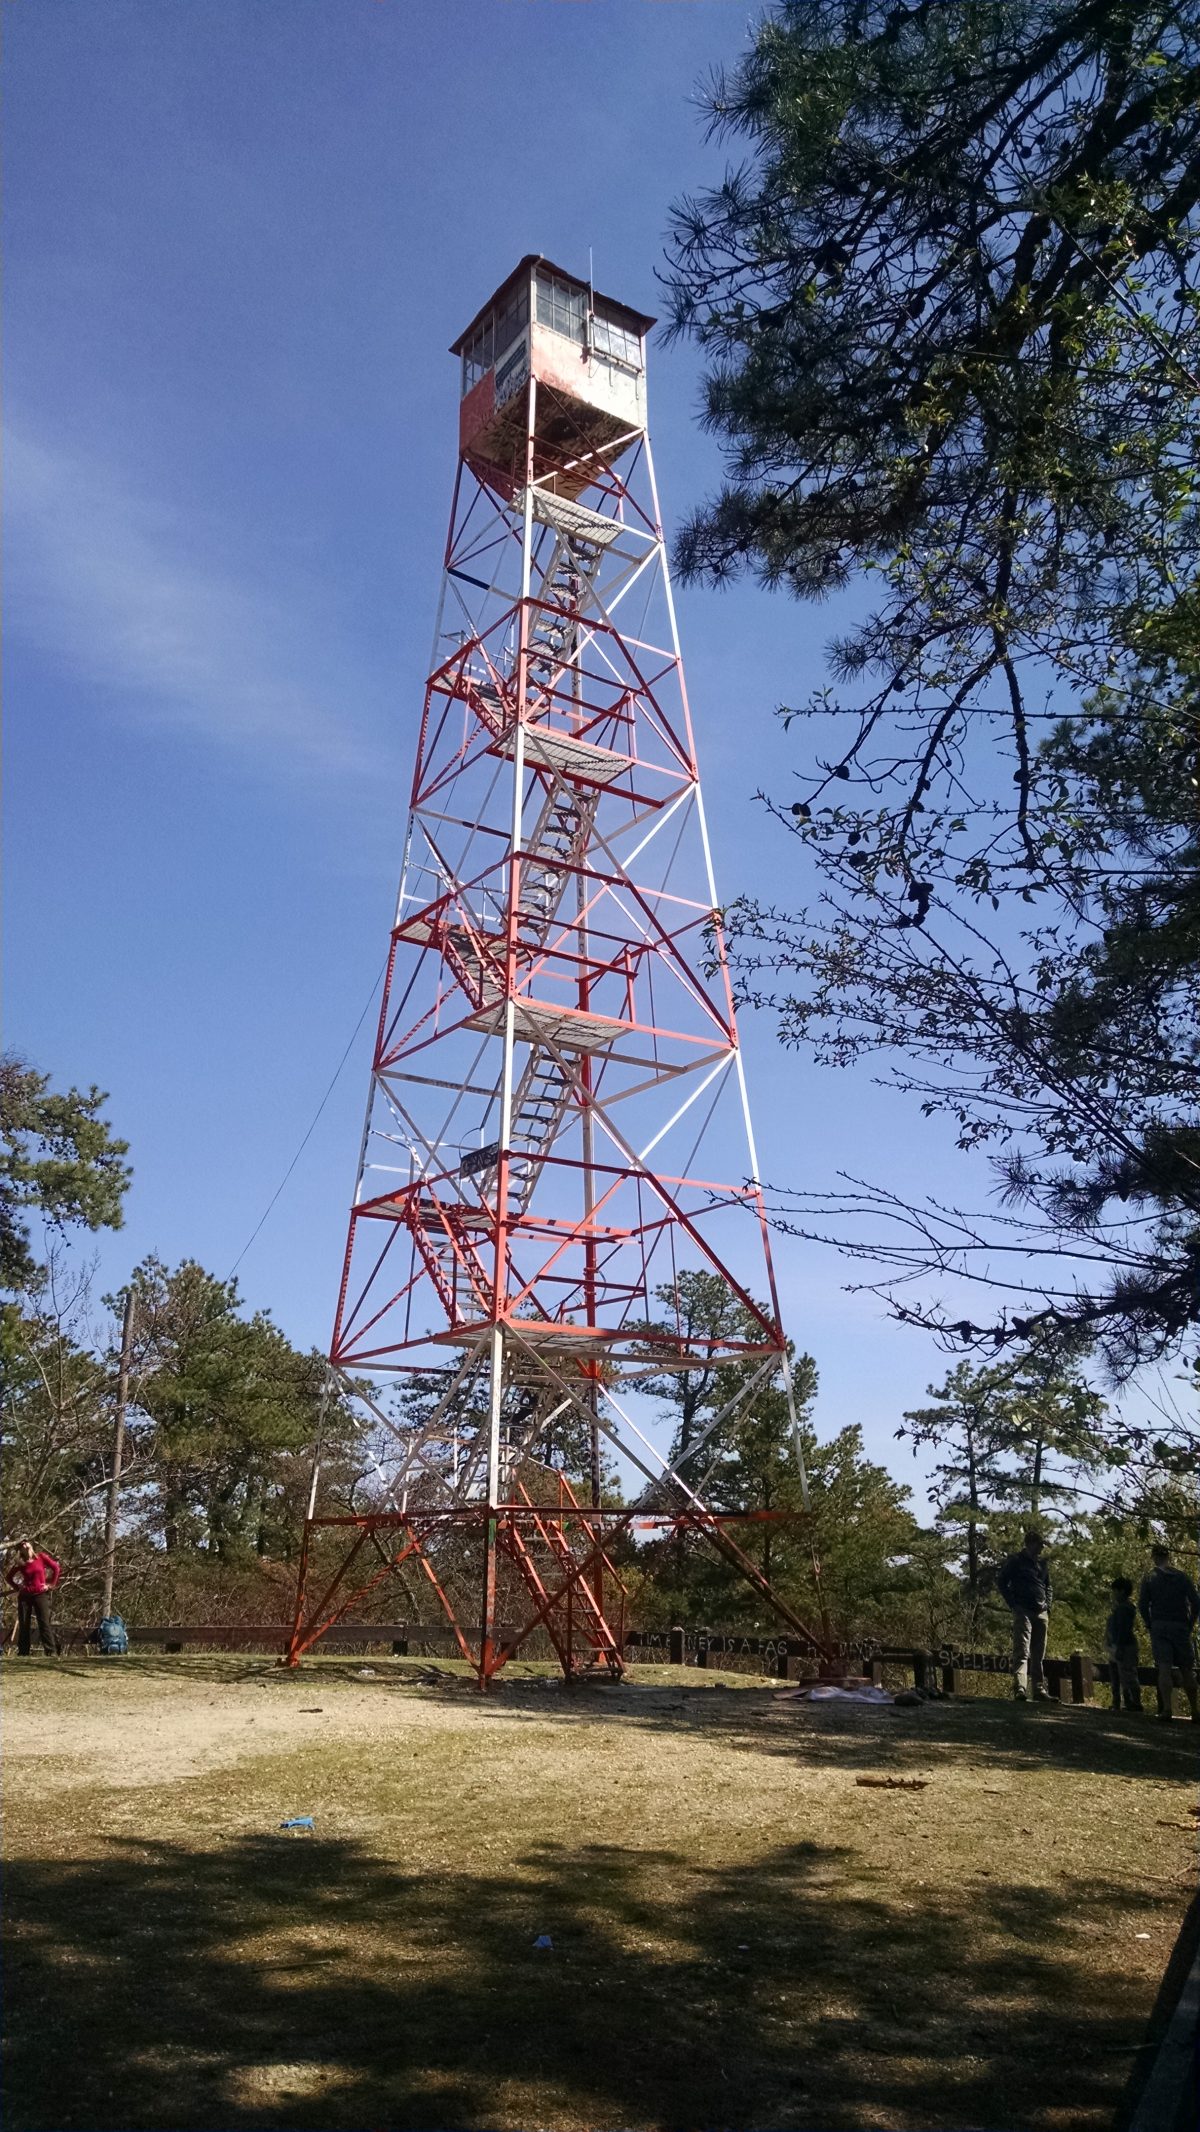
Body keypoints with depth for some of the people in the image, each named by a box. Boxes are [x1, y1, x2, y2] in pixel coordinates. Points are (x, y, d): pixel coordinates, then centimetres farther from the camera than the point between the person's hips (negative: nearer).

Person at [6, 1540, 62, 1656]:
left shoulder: (41, 1558, -2)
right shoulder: (20, 1564, 2)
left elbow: (57, 1568, 3)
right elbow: (9, 1577, 16)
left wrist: (51, 1584, 1)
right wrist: (17, 1588, 4)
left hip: (41, 1595, -2)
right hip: (25, 1596, 2)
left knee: (44, 1623, -8)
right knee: (23, 1624, 3)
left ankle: (52, 1651, -12)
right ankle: (23, 1652, 10)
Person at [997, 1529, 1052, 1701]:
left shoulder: (1041, 1563, 17)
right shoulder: (1016, 1561, -1)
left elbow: (1048, 1586, 28)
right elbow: (1001, 1583, -2)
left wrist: (1047, 1606, 13)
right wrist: (1013, 1605, -8)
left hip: (1041, 1614, 6)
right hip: (1023, 1612, -6)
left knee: (1038, 1655, 10)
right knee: (1022, 1652, -15)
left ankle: (1039, 1690, 16)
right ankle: (1020, 1689, -24)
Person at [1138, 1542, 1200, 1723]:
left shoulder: (1149, 1577, 3)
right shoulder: (1182, 1577, 5)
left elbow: (1142, 1604, -3)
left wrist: (1150, 1625, 7)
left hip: (1159, 1627, -1)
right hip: (1181, 1627, 1)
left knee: (1165, 1669, -7)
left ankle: (1166, 1710, -17)